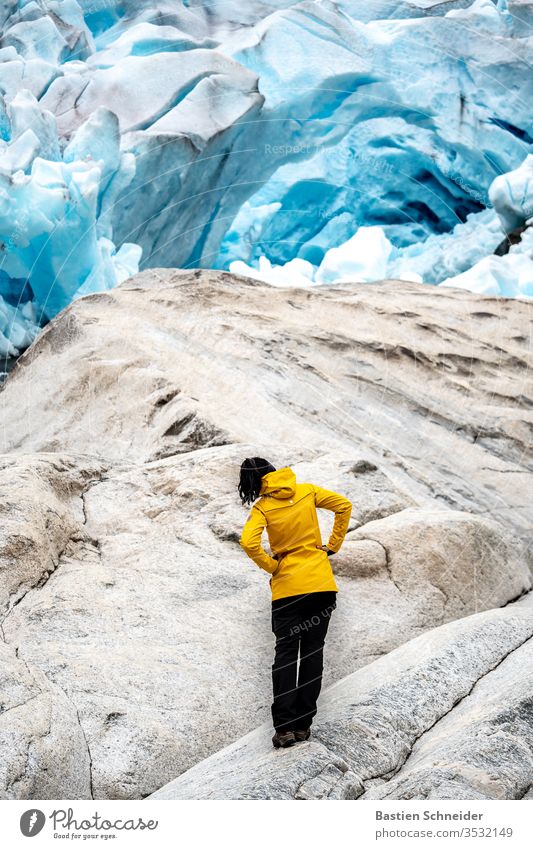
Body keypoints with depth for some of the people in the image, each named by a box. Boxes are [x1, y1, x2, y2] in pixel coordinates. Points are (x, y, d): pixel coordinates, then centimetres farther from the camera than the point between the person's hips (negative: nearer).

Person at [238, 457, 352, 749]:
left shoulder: (262, 507, -6)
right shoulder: (307, 491, 2)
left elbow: (249, 542, -20)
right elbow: (344, 506, 4)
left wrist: (271, 566, -5)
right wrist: (332, 545, 9)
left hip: (286, 587, -2)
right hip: (321, 583, 2)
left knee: (285, 654, 5)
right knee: (313, 653, 8)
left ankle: (284, 727, -3)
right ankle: (303, 725, 8)